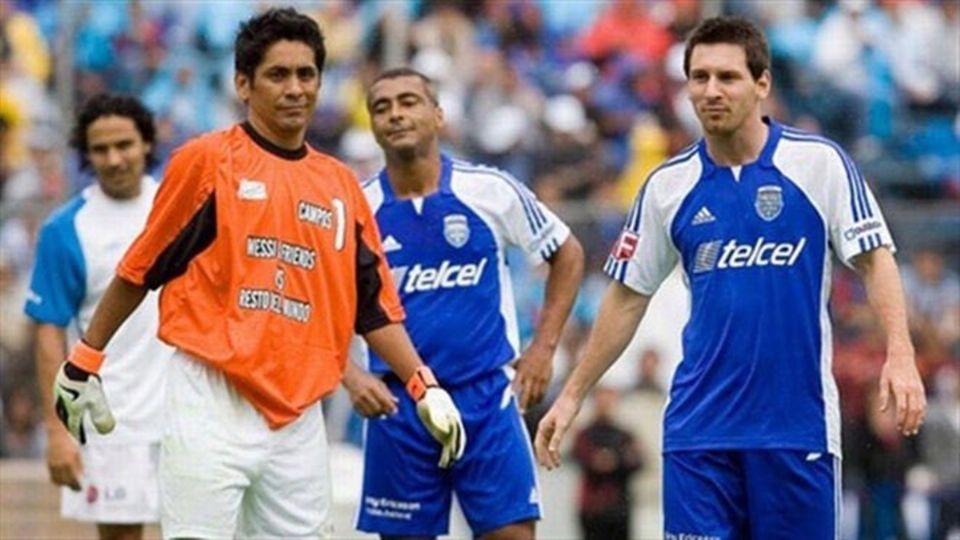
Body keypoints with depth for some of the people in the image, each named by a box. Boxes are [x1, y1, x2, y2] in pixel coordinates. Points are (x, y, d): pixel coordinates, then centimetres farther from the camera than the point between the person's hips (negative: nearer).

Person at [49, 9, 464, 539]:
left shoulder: (341, 186, 14)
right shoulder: (206, 160, 0)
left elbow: (373, 304, 15)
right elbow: (140, 268, 5)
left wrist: (424, 388, 5)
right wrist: (84, 361, 7)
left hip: (299, 417, 5)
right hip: (211, 401, -5)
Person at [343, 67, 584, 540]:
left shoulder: (489, 190, -2)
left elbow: (567, 255, 10)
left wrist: (543, 348, 4)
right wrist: (351, 376, -11)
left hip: (487, 394, -1)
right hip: (398, 406, 1)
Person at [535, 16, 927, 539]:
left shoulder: (819, 162, -3)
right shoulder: (668, 185, 6)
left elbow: (875, 259, -3)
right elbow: (628, 296, 14)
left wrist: (899, 356, -18)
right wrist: (571, 396, 13)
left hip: (798, 424, -2)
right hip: (698, 430, 2)